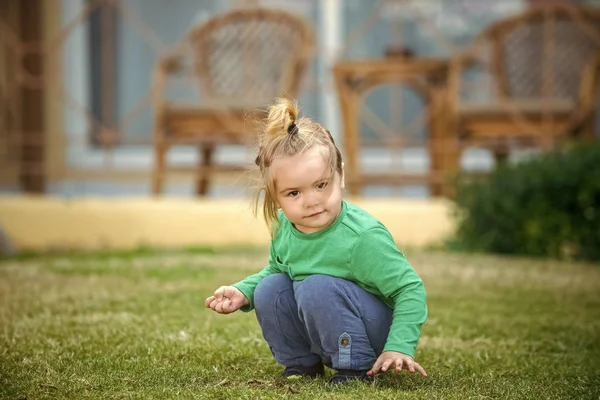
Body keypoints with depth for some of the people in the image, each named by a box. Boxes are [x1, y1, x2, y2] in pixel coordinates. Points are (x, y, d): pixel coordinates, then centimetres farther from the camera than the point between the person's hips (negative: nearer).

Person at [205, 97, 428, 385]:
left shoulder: (362, 237, -27)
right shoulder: (283, 227, -5)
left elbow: (411, 289, -21)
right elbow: (276, 268, 18)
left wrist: (399, 347, -31)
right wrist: (243, 291, 0)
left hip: (376, 328, -7)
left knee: (317, 288, -30)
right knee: (269, 288, -12)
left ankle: (357, 368, -14)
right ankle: (302, 364, 6)